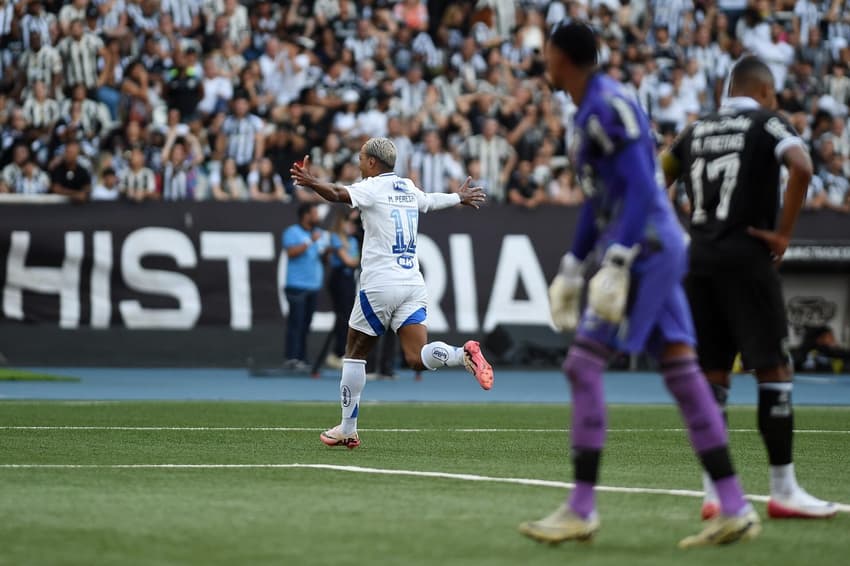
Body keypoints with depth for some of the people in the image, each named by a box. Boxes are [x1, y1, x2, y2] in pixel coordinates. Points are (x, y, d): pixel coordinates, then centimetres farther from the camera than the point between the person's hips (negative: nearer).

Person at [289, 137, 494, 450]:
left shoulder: (373, 187, -4)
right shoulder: (409, 188, 16)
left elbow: (339, 194, -24)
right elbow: (431, 200, 37)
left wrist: (311, 182, -39)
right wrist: (459, 197, 58)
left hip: (379, 285, -5)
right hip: (413, 285, 5)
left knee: (355, 352, 9)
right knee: (418, 359, -3)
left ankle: (348, 428, 12)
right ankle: (464, 354, -31)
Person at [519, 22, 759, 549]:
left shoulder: (608, 106, -13)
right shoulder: (591, 109, 18)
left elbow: (641, 189, -20)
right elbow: (600, 200, 26)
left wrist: (616, 264, -25)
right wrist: (572, 267, 29)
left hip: (644, 248, -10)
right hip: (657, 250, 10)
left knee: (584, 365, -8)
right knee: (682, 372, 5)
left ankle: (582, 510, -5)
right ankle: (735, 508, 4)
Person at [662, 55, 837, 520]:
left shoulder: (698, 129, 16)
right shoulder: (767, 122, 0)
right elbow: (801, 167, -19)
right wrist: (783, 233, -11)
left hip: (700, 256, 6)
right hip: (747, 256, -6)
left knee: (713, 373, 8)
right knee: (773, 368, -1)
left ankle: (715, 492, 7)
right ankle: (783, 490, -2)